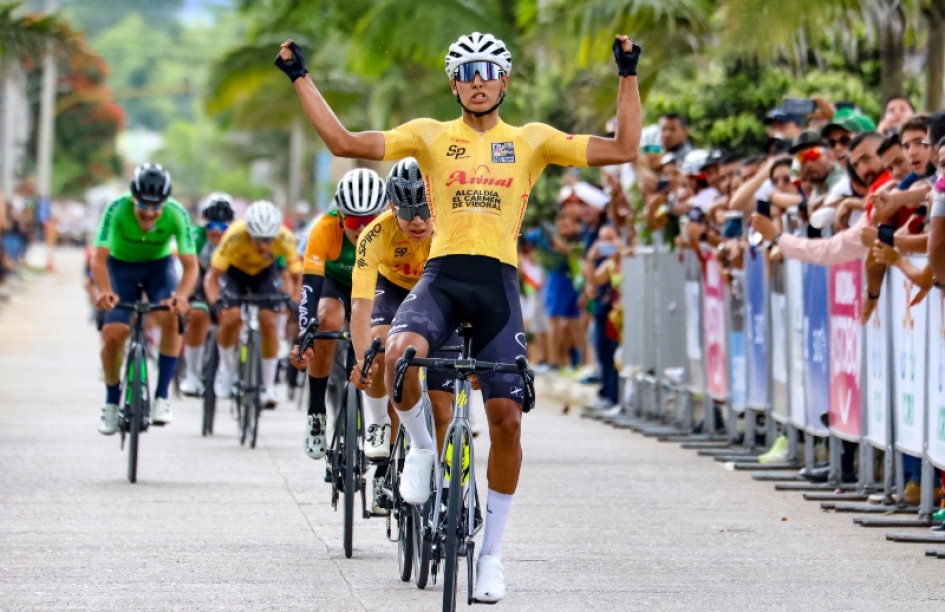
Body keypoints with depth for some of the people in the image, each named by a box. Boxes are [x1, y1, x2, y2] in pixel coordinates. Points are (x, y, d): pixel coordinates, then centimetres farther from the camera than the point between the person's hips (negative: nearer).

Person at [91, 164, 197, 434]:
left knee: (171, 318, -27)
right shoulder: (117, 209, -32)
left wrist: (181, 295, -52)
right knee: (113, 334, -16)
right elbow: (99, 257, -38)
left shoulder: (176, 215, -29)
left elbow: (190, 264, -32)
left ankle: (161, 396, -15)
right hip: (121, 267, 0)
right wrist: (104, 291, -57)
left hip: (158, 266, 0)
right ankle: (111, 402, 9)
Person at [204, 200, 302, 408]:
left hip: (265, 272, 1)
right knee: (231, 317, -22)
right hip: (234, 271, -1)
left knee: (268, 321, -16)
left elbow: (296, 277, -24)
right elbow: (212, 276, -32)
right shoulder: (234, 237, -39)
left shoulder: (285, 239, -34)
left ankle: (268, 387, -3)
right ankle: (226, 367, 5)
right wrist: (216, 304, -47)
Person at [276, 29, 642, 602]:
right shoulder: (430, 135, 9)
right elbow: (344, 142, 1)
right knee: (400, 354, -33)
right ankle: (423, 445, 0)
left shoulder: (531, 140, 10)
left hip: (498, 283, 1)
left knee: (506, 416, -5)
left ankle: (491, 550, 9)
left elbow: (622, 150, 5)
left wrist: (629, 75, 0)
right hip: (441, 277, -1)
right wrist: (301, 78, 0)